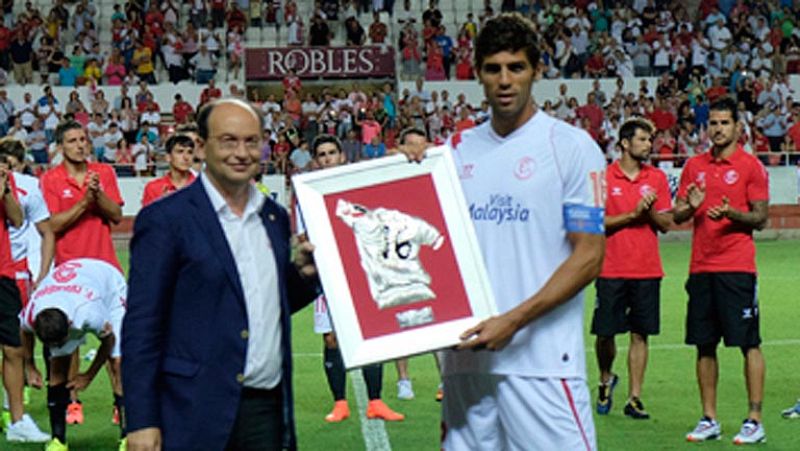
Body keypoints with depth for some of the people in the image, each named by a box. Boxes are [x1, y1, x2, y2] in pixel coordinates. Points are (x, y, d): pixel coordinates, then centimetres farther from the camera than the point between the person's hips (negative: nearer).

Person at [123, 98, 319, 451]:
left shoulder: (275, 217, 13)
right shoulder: (165, 220, -6)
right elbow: (141, 326, -8)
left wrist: (303, 274, 2)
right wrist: (142, 421, -13)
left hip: (268, 409, 6)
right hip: (197, 416, -5)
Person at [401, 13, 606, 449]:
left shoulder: (571, 147, -2)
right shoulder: (458, 149, 12)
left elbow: (588, 257, -7)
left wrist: (514, 321, -16)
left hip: (541, 360, -4)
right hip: (465, 354, 5)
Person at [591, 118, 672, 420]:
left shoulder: (657, 178, 8)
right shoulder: (604, 177, -2)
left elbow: (666, 224, 8)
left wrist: (650, 211, -11)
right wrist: (632, 214, -15)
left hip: (647, 269, 3)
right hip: (612, 269, -2)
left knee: (640, 334, 2)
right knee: (605, 333, 0)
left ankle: (634, 398, 7)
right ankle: (605, 380, 28)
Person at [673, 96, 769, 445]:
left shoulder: (751, 166, -1)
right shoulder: (694, 165, 12)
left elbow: (760, 218, -3)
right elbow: (677, 216, 15)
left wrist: (731, 213, -21)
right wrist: (690, 207, -7)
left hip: (737, 268, -5)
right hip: (701, 268, 5)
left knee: (748, 343, -4)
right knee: (704, 346, 6)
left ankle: (754, 420, 0)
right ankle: (709, 420, 14)